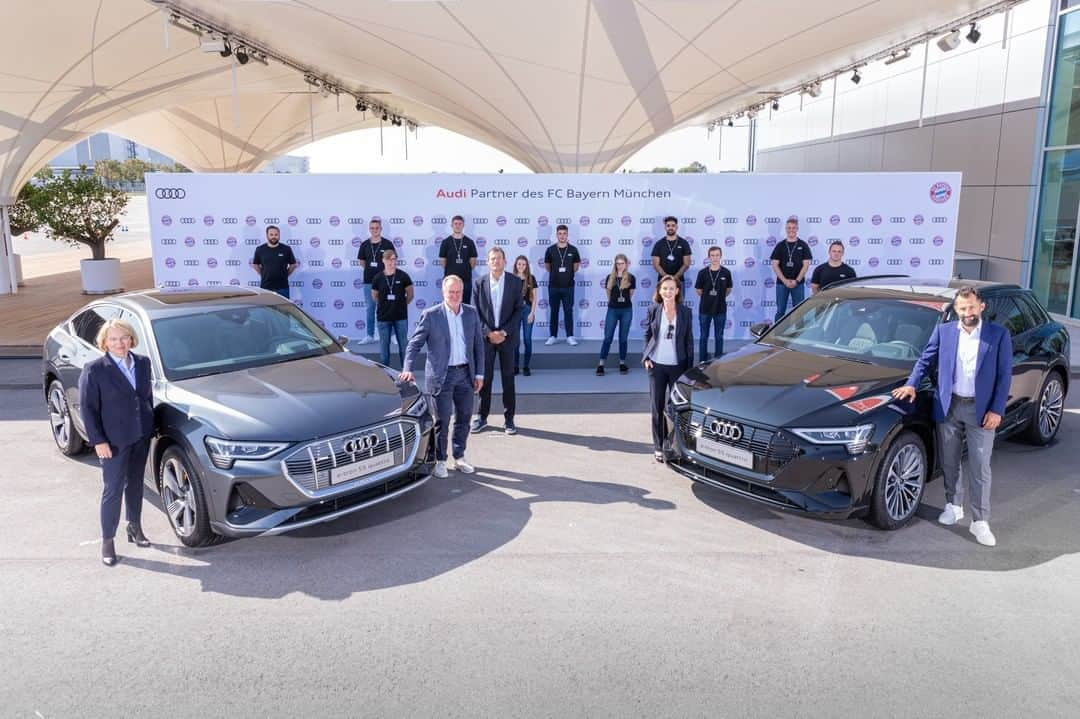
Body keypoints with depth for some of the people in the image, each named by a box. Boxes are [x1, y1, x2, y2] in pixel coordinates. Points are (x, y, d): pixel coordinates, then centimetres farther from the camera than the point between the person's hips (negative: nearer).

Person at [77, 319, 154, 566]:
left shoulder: (142, 363, 3)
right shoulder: (95, 370, -12)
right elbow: (87, 408, -10)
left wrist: (151, 426, 9)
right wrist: (98, 441, -13)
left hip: (142, 436, 5)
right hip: (114, 440, -5)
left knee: (135, 484, 18)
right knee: (113, 490, 1)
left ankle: (135, 528, 33)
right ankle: (107, 542, 12)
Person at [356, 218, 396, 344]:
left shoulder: (387, 244, -2)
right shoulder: (365, 245, 6)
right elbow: (362, 262, 14)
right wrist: (370, 269, 5)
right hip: (369, 280, 3)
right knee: (370, 308, 9)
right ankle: (370, 335, 16)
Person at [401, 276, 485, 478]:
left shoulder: (471, 313, 6)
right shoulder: (430, 315, -6)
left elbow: (478, 345, 10)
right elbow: (414, 343, -6)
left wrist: (479, 373, 6)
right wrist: (408, 369, -19)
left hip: (465, 373, 4)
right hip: (442, 375, -4)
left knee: (463, 419, 12)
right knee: (442, 421, 1)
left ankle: (459, 458, 27)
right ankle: (440, 461, 15)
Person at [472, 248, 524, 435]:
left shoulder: (515, 282, 0)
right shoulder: (479, 283, 2)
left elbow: (518, 310, -2)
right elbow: (475, 312, 1)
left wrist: (504, 332, -11)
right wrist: (488, 333, -10)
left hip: (507, 337, 0)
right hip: (485, 337, 1)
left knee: (508, 378, 4)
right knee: (484, 378, 4)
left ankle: (509, 419, 12)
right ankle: (481, 416, 16)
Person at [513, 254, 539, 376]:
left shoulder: (531, 278, 2)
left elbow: (534, 297, 2)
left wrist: (532, 312, -6)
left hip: (527, 309, 0)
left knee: (527, 339, 1)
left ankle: (526, 366, 9)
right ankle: (515, 366, 11)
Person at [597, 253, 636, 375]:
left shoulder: (631, 278, -1)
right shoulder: (610, 278, 2)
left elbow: (630, 295, 9)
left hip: (626, 310, 0)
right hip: (612, 310, 1)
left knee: (623, 338, 6)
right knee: (607, 337, -1)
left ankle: (622, 363, 16)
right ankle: (601, 365, -1)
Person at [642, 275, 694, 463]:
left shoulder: (685, 312, -1)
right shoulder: (653, 310, -1)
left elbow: (689, 341, 2)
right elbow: (647, 335, 8)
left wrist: (689, 367, -1)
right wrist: (646, 357, -2)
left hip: (677, 365, 0)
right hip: (656, 365, 0)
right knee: (657, 407, 6)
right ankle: (658, 447, 16)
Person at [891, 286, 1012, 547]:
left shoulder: (999, 334, -3)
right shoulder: (943, 331, 2)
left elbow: (1004, 375, -3)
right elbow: (926, 360, 8)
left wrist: (996, 410, -8)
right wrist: (911, 384, -9)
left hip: (981, 410, -2)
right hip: (948, 407, 2)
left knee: (980, 468, 1)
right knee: (949, 463, 13)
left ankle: (980, 521, 8)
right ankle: (954, 506, 31)